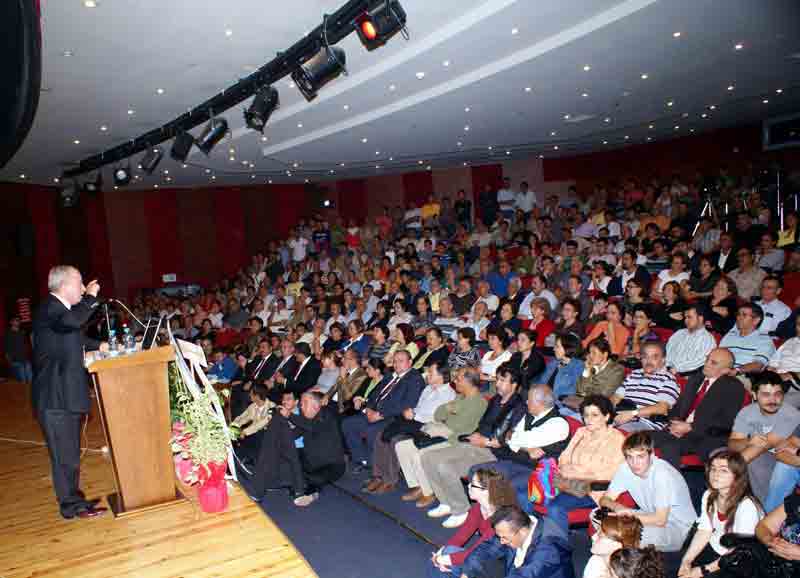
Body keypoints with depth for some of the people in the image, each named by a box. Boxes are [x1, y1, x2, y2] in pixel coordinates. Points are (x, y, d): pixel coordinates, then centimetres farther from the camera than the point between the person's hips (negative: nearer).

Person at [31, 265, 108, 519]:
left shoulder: (59, 308, 14)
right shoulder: (49, 309, -18)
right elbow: (73, 321, -40)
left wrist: (98, 345, 23)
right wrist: (91, 297, -25)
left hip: (65, 394, 10)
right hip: (56, 397, -10)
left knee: (70, 452, 19)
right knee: (65, 454, 0)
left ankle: (73, 498, 31)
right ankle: (71, 505, 12)